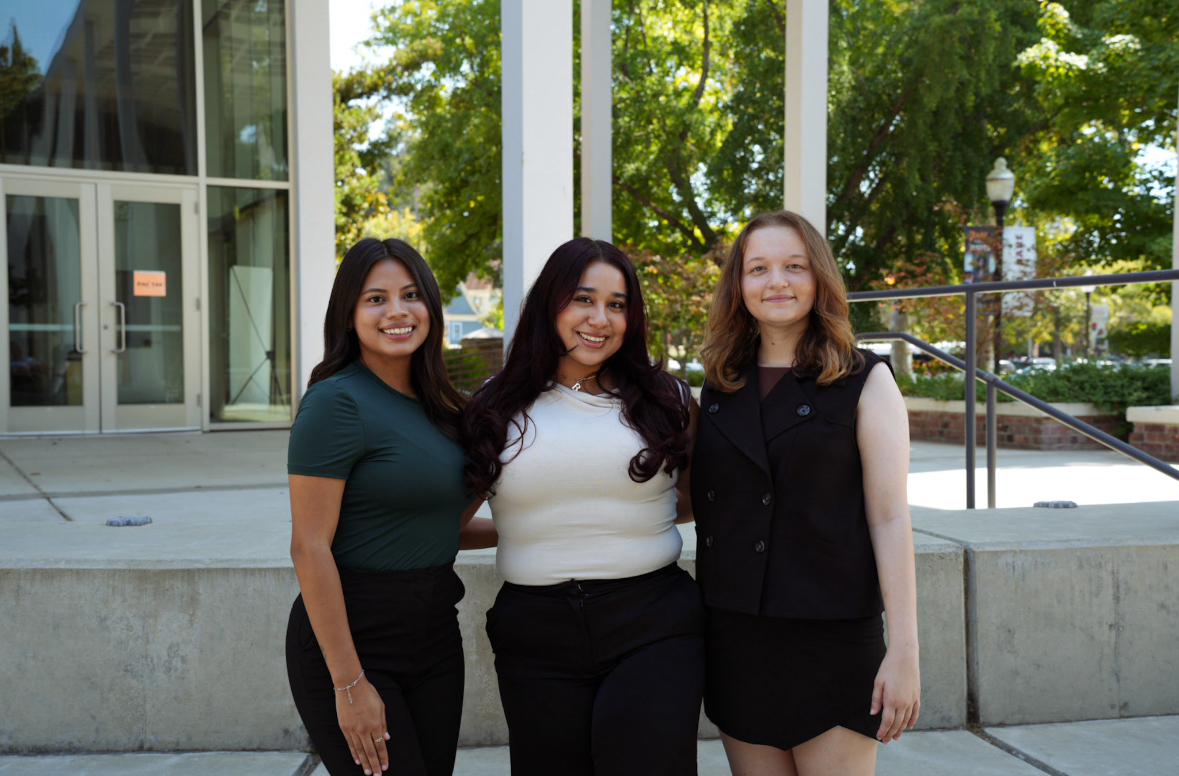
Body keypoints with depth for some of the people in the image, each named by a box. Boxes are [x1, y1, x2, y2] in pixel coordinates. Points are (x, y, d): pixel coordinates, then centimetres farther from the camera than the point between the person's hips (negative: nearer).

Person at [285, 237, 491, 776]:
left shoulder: (435, 405, 8)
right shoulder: (336, 401, -14)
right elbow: (309, 548, -17)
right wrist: (348, 684, -19)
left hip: (435, 632, 7)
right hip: (349, 634, -7)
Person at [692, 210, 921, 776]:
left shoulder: (865, 382, -2)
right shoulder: (719, 387, 9)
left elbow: (890, 519, -7)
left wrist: (903, 651, -11)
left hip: (831, 638, -4)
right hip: (734, 638, 4)